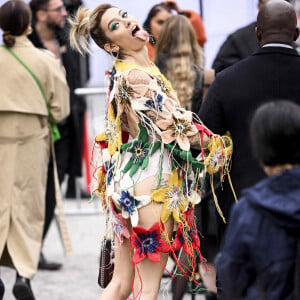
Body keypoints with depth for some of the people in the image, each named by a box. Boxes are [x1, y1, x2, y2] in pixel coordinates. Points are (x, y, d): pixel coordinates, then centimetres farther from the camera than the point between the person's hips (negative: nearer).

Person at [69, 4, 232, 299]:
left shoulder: (131, 71, 14)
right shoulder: (137, 75, -15)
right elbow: (175, 129, -14)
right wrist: (223, 144, -1)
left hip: (130, 183, 9)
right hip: (152, 184, -9)